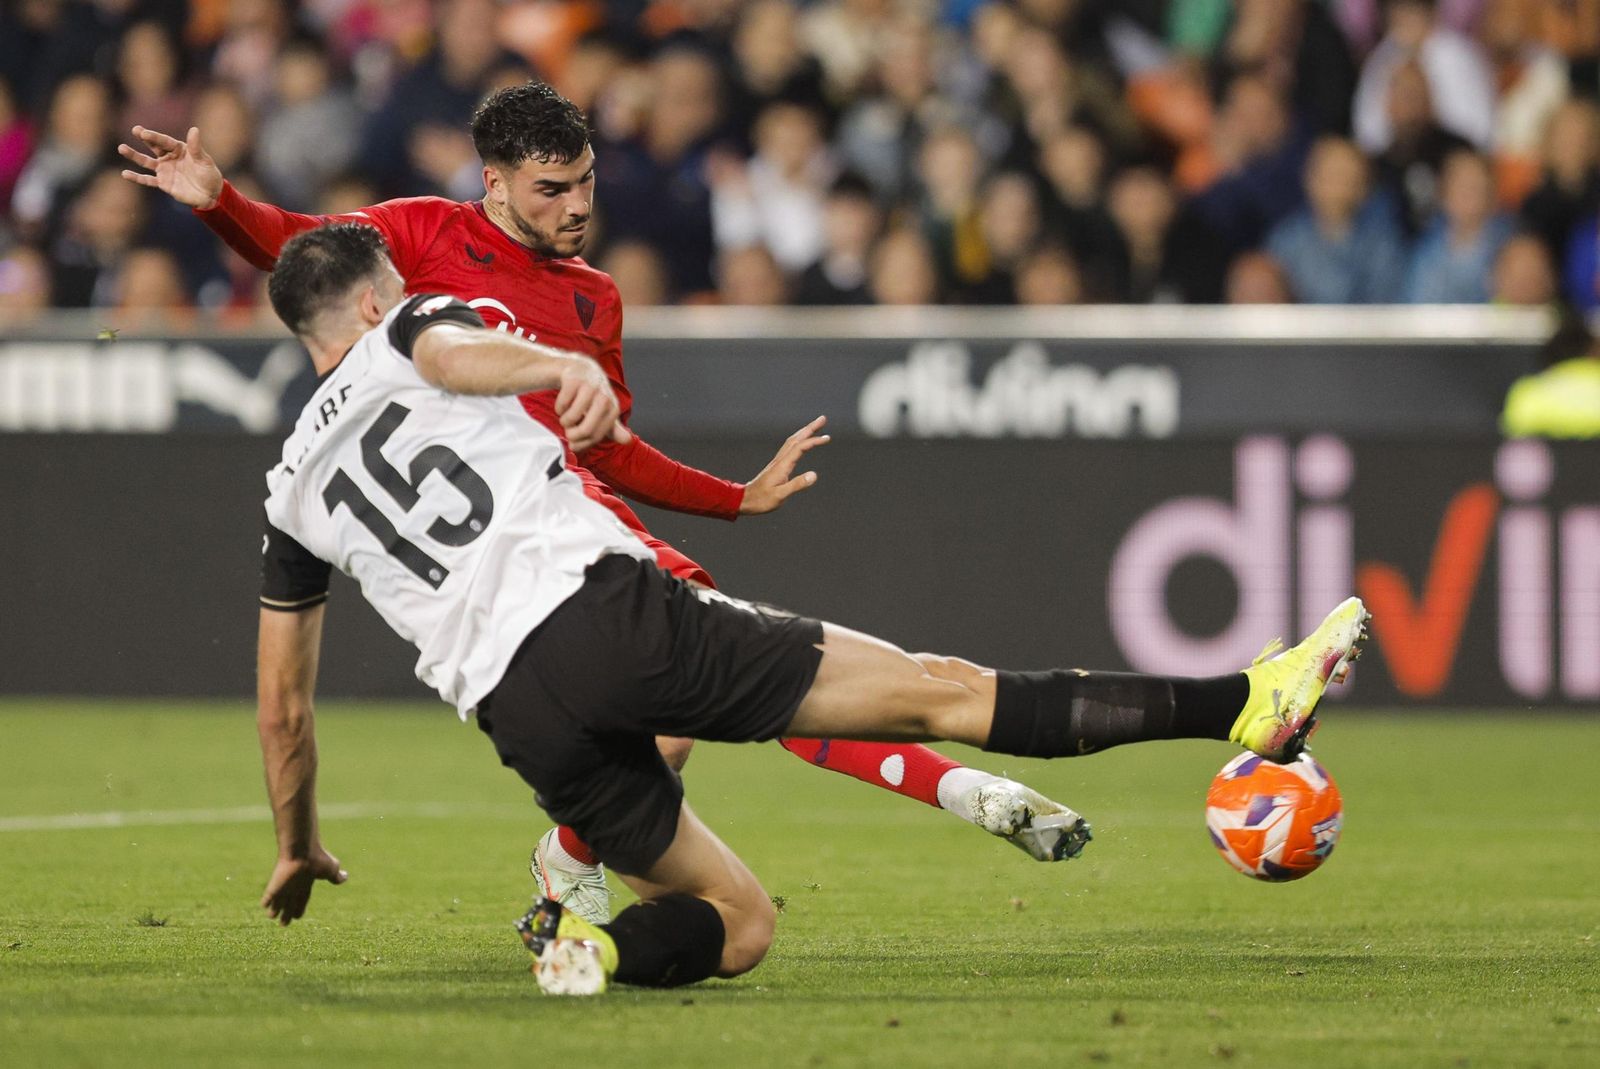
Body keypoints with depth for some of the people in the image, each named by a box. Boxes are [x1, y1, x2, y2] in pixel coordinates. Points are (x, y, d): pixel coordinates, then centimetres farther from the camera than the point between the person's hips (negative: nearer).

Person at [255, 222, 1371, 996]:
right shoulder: (412, 326, 14)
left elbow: (284, 704, 27)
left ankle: (593, 939, -13)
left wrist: (299, 849, 41)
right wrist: (562, 367, -35)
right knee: (939, 690, -3)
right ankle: (1245, 703, -12)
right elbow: (456, 352, -15)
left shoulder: (295, 490, 24)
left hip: (524, 716, 4)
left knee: (740, 923, 18)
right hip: (615, 610, -4)